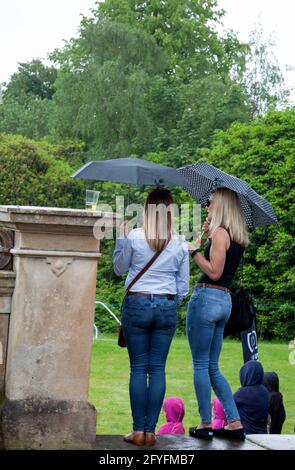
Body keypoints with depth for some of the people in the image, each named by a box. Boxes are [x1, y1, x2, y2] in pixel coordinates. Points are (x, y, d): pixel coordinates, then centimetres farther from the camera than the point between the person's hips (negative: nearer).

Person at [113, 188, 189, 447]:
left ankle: (138, 431, 1)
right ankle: (150, 431, 5)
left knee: (138, 368, 2)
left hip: (137, 304, -1)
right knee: (158, 369, 5)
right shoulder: (180, 243, 2)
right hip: (167, 307, 2)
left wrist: (121, 238, 17)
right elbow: (183, 285, 7)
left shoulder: (134, 237, -4)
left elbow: (119, 268, 11)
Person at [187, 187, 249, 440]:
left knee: (200, 365, 0)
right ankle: (235, 423, 11)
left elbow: (214, 272, -18)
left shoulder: (220, 233, -12)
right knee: (212, 367, 14)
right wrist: (208, 236, 15)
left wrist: (194, 250, -9)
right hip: (225, 300, 9)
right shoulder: (238, 237, 15)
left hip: (207, 297, -9)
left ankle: (205, 424, 4)